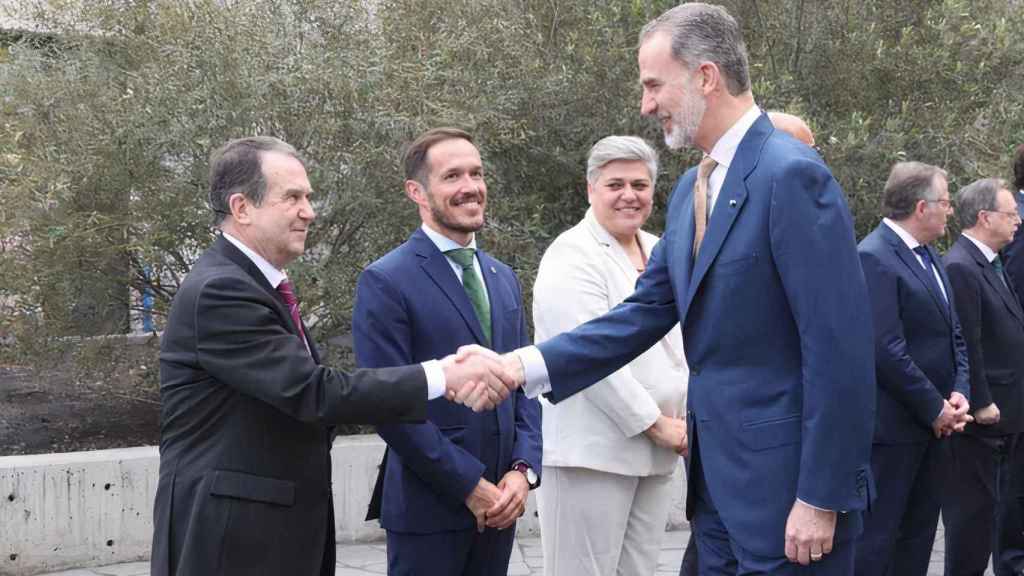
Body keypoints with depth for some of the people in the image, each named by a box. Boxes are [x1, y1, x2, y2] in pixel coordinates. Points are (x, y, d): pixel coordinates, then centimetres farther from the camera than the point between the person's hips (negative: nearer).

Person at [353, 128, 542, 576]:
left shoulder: (503, 278, 14)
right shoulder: (385, 282, -8)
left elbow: (525, 384, 14)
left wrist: (524, 470, -2)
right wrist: (470, 485, -13)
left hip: (498, 503, 6)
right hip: (428, 505, -6)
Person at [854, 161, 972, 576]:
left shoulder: (930, 256, 14)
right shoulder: (873, 257, -16)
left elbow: (953, 335, 17)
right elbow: (887, 351, -22)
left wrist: (958, 394, 0)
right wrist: (935, 408, -15)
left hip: (935, 424, 9)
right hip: (893, 428, -9)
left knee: (918, 541, 14)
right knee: (876, 541, -3)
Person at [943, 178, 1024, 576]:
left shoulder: (990, 262, 13)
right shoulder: (960, 267, -20)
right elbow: (966, 345, -22)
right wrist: (981, 404, -20)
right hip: (985, 413, -10)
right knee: (974, 505, 0)